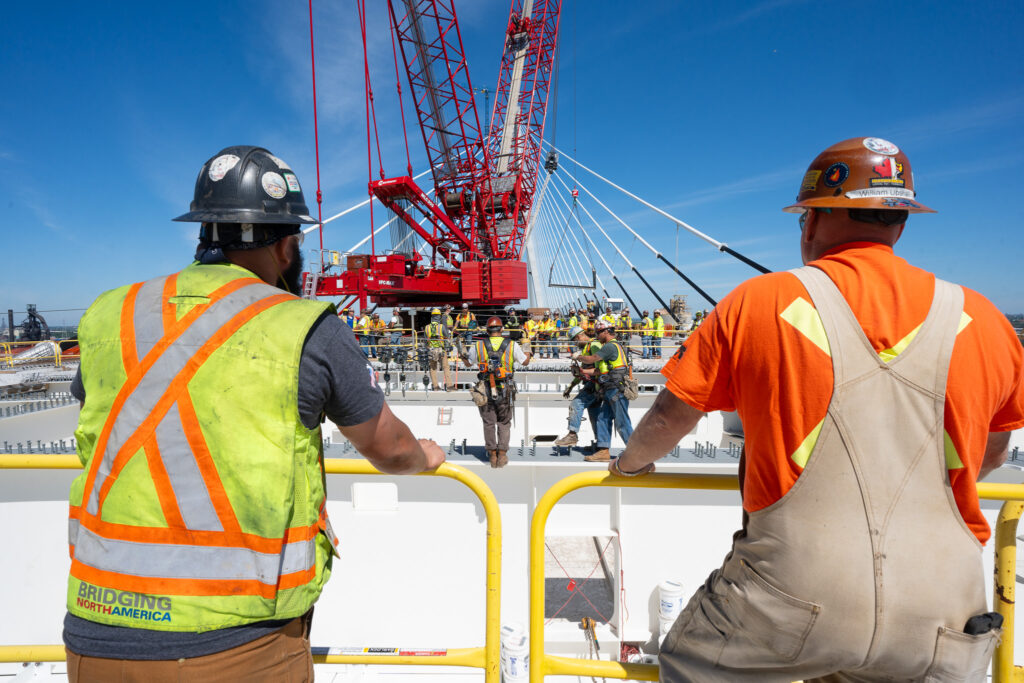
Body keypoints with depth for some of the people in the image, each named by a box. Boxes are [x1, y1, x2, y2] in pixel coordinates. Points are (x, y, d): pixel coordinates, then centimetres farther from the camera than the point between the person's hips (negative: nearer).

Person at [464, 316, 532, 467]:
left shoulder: (478, 346, -2)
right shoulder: (512, 345, -3)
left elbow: (468, 363, 12)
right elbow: (525, 362, 9)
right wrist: (529, 354, 32)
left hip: (485, 390, 0)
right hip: (505, 390, 0)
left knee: (489, 423, 11)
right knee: (504, 423, 13)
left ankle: (492, 455, 16)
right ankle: (502, 454, 12)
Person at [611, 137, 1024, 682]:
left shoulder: (757, 303, -6)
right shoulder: (980, 321, 3)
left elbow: (669, 417, 1)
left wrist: (629, 463, 22)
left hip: (789, 601, -3)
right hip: (939, 626, 4)